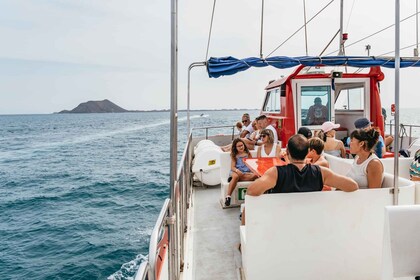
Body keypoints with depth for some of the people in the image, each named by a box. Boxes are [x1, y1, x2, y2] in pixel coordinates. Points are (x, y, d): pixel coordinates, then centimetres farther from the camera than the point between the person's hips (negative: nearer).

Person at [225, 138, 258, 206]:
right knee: (235, 176, -38)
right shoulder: (234, 155, 11)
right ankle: (228, 196, -38)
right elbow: (232, 167, 1)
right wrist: (237, 171, -22)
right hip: (236, 172, -1)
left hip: (247, 172, 1)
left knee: (255, 175, -31)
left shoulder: (248, 154, 15)